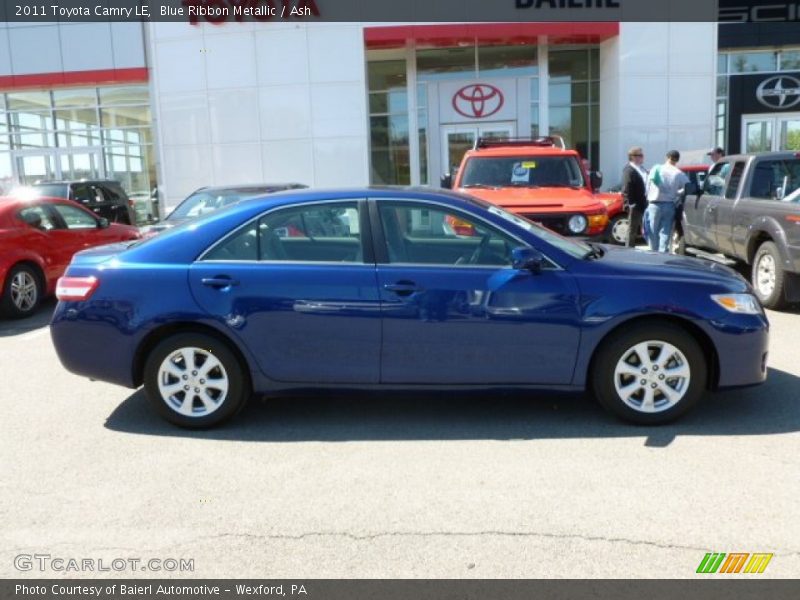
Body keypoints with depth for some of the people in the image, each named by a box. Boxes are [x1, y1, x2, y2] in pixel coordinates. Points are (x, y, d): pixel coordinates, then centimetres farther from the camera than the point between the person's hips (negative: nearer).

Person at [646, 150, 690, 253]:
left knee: (653, 231, 7)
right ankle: (662, 252, -3)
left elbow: (648, 186, -1)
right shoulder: (679, 173, -1)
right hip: (669, 205, 0)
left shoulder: (656, 169, 0)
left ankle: (654, 252, 10)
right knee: (665, 232, 3)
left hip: (655, 204, 0)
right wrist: (676, 193, 4)